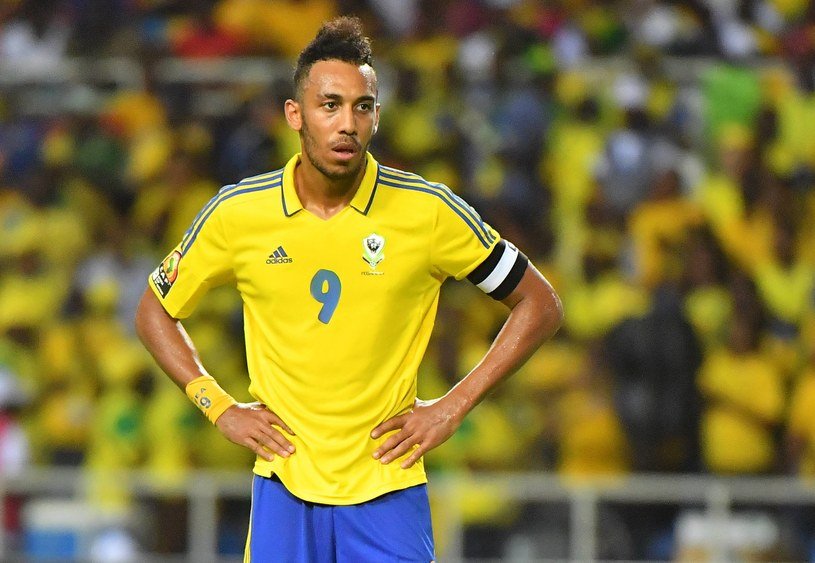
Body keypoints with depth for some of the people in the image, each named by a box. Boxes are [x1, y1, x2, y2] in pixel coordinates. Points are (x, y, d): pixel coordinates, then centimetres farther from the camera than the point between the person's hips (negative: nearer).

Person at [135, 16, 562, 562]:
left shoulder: (429, 211, -5)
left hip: (388, 488, -1)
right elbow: (156, 312, 14)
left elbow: (540, 305, 4)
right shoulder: (237, 213, -2)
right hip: (284, 486, 1)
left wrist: (454, 407, -3)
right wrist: (218, 408, 2)